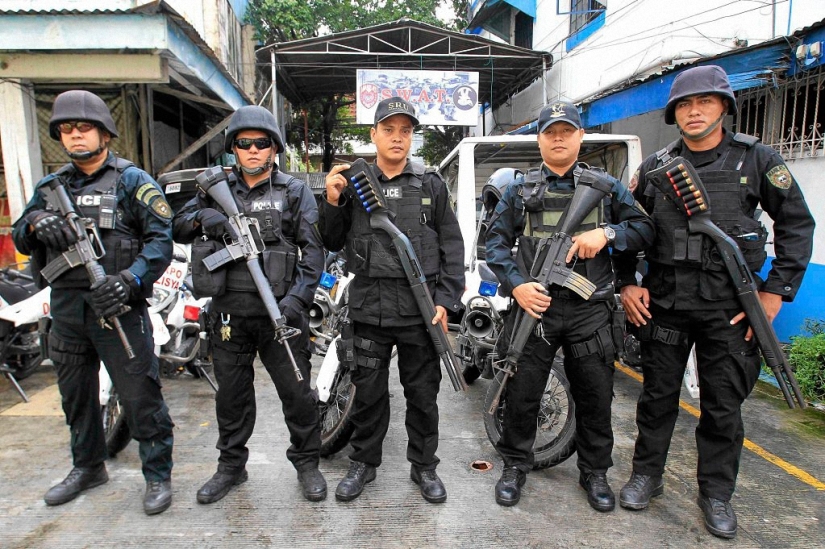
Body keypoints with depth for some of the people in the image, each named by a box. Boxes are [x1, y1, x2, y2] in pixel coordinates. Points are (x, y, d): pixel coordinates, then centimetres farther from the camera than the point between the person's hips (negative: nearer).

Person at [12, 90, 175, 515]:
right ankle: (87, 467, 38)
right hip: (65, 307, 7)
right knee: (75, 393, 18)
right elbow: (19, 238, 15)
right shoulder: (51, 186, 15)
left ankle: (158, 475, 11)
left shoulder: (132, 180, -2)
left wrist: (129, 280, -23)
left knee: (140, 395, -4)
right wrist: (36, 222, -9)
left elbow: (161, 237, -10)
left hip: (117, 305, -6)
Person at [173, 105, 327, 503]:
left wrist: (298, 296, -16)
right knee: (231, 392, 14)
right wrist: (202, 217, -11)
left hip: (280, 310, -3)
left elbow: (313, 249, -3)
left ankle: (307, 463, 23)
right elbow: (177, 228, 12)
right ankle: (231, 465, 32)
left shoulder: (294, 191, 4)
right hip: (229, 310, 3)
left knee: (296, 391, 3)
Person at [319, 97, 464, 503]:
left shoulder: (431, 185, 5)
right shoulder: (353, 183, 6)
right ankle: (363, 463, 31)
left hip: (420, 308, 0)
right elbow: (332, 244, 10)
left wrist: (446, 300, -5)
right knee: (368, 391, 12)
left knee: (423, 393, 11)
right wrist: (332, 203, -8)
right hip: (369, 306, 1)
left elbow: (452, 246, 4)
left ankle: (424, 466, 29)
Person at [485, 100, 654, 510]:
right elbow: (496, 242, 5)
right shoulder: (520, 190, 8)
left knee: (595, 396, 11)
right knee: (522, 392, 6)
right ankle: (515, 466, 25)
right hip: (534, 304, -1)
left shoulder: (606, 186, 10)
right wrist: (516, 285, -10)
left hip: (590, 310, 1)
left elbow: (645, 229, 8)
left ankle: (594, 472, 31)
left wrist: (606, 233, -12)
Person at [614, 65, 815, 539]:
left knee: (724, 406, 8)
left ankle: (717, 494, 26)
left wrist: (776, 291, -6)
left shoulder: (757, 159, -1)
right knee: (658, 396, 11)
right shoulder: (655, 167, 5)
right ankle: (647, 476, 29)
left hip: (729, 306, -1)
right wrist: (627, 284, 2)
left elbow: (797, 224, 2)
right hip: (663, 301, 2)